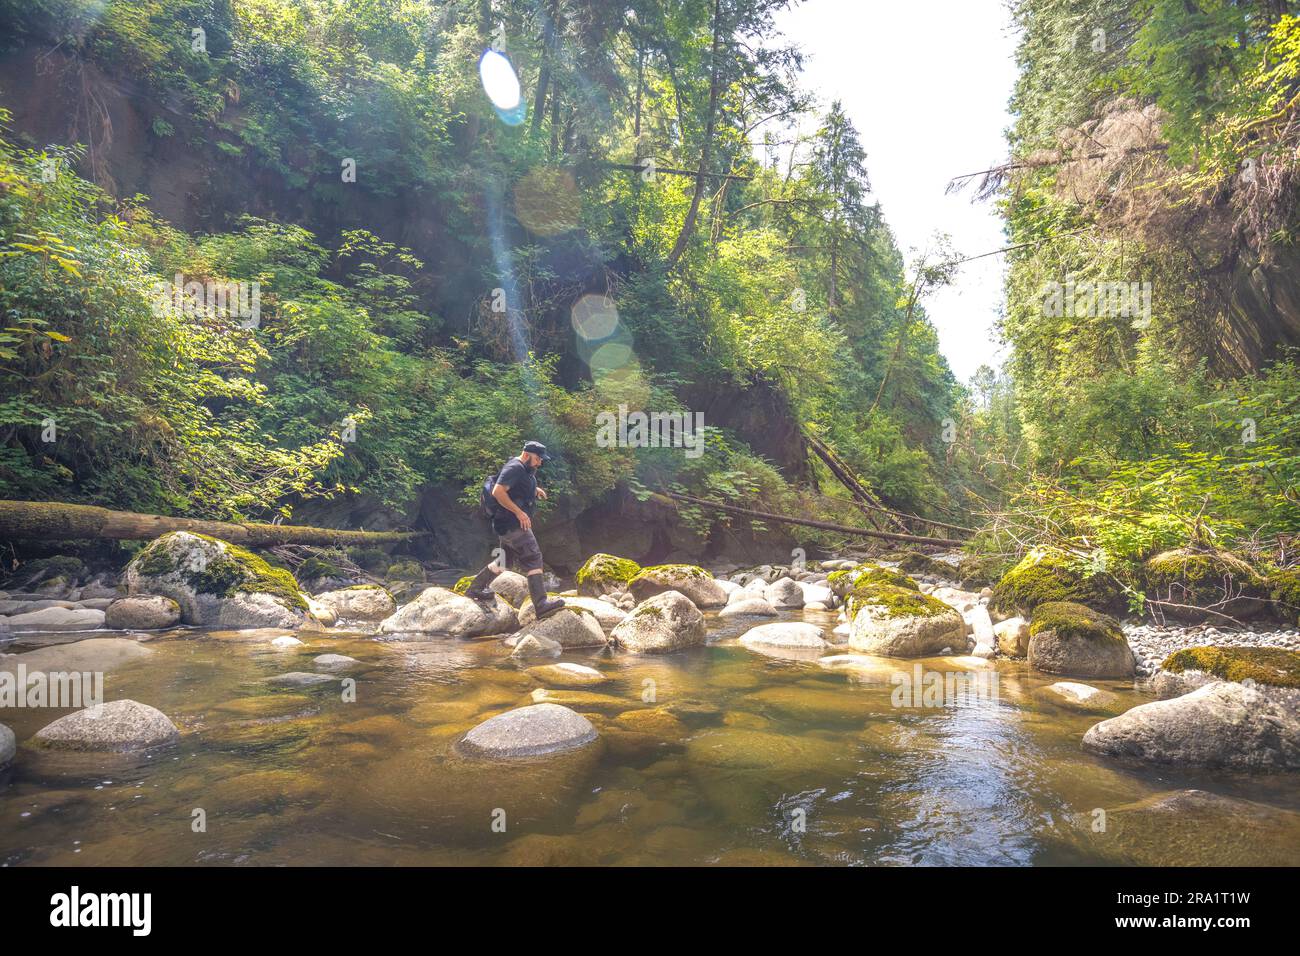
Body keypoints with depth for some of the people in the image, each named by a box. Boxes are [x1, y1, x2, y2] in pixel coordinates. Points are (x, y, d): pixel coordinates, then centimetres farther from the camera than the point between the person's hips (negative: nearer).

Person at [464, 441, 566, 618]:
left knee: (504, 560, 20)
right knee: (533, 559, -14)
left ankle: (475, 589, 31)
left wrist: (535, 490, 16)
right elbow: (498, 491, -24)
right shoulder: (514, 468, -15)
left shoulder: (525, 470, 17)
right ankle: (541, 605, -18)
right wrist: (519, 512, -25)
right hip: (512, 525, -11)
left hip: (511, 525, 11)